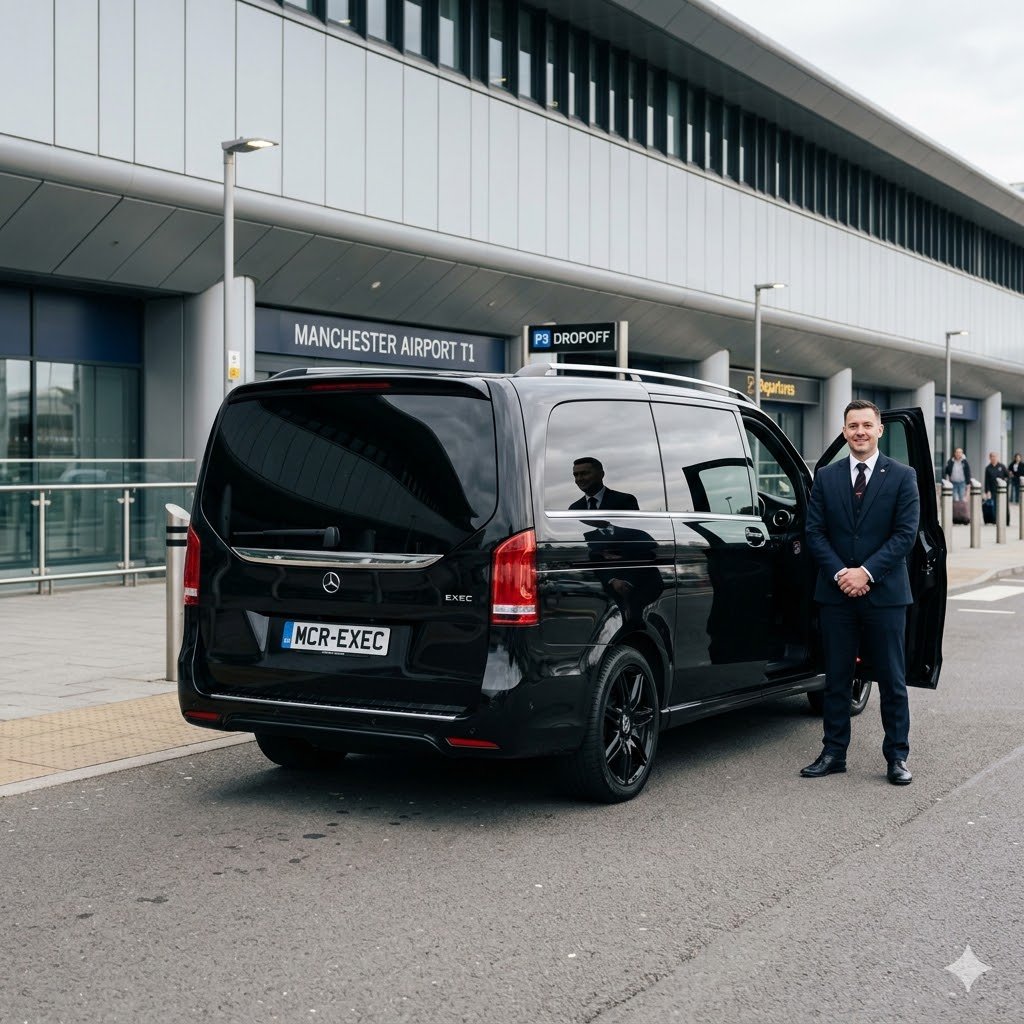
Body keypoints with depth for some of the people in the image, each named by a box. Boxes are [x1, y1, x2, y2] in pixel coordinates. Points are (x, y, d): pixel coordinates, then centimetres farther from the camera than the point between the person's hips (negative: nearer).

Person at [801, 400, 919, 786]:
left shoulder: (902, 477, 0)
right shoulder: (826, 478, 7)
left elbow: (905, 534, -6)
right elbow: (814, 533, 3)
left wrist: (866, 572, -15)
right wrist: (840, 573, -11)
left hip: (885, 593, -2)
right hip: (836, 594, 2)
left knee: (892, 681, 4)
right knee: (836, 679, 8)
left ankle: (897, 757, 13)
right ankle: (833, 753, 17)